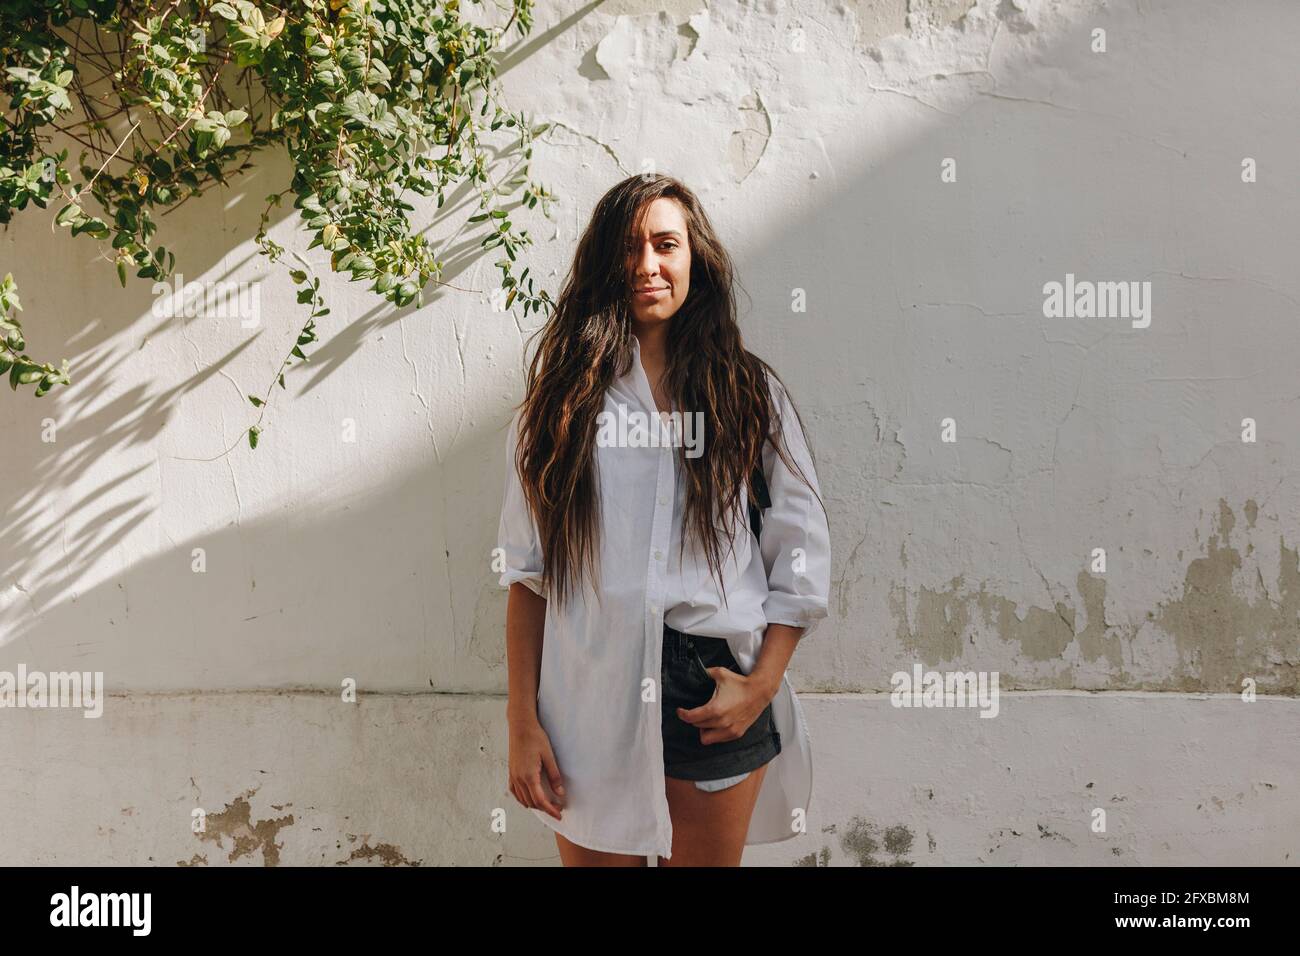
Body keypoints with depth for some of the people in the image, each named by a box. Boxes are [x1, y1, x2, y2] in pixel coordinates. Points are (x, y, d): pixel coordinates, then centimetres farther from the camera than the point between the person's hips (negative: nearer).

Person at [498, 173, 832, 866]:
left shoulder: (751, 395, 6)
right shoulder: (562, 399, 5)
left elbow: (802, 561, 4)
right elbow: (526, 570, 1)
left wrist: (760, 685, -7)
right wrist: (522, 721, -4)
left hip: (716, 693, 1)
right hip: (591, 696, 0)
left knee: (707, 859, 13)